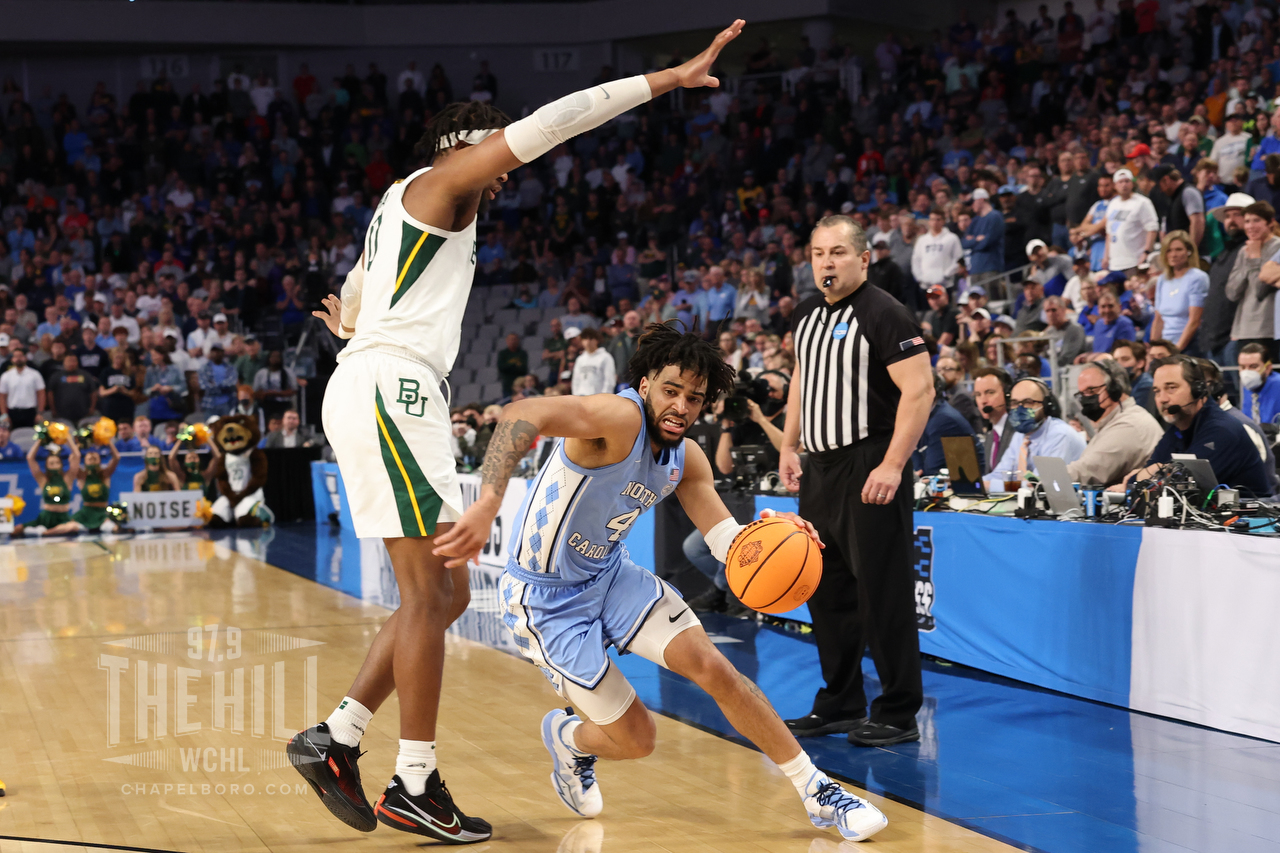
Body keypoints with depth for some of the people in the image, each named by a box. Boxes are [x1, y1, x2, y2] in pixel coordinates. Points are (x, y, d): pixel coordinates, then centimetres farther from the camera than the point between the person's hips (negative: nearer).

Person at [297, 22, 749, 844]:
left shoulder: (404, 208, 27)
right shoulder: (440, 182, 0)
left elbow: (354, 293, 41)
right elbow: (544, 125, -11)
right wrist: (663, 80, -12)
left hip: (384, 393, 10)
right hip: (389, 387, -10)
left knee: (445, 592, 9)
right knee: (430, 592, -10)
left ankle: (335, 740, 9)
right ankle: (415, 787, -6)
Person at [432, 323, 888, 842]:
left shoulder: (686, 459, -2)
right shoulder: (620, 418, -29)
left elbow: (724, 539, -1)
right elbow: (522, 414, -45)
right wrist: (487, 504, -60)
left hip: (610, 575, 7)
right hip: (546, 600, -7)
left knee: (713, 667, -7)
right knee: (635, 740, -4)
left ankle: (817, 791, 6)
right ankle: (567, 738, 33)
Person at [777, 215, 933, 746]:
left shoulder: (883, 314, -12)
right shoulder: (808, 314, 13)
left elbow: (920, 390, -18)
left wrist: (892, 465, -23)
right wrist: (789, 447, 18)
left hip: (870, 471, -8)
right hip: (819, 469, 9)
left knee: (883, 594, -6)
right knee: (826, 592, 13)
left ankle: (898, 715, 2)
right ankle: (840, 705, 24)